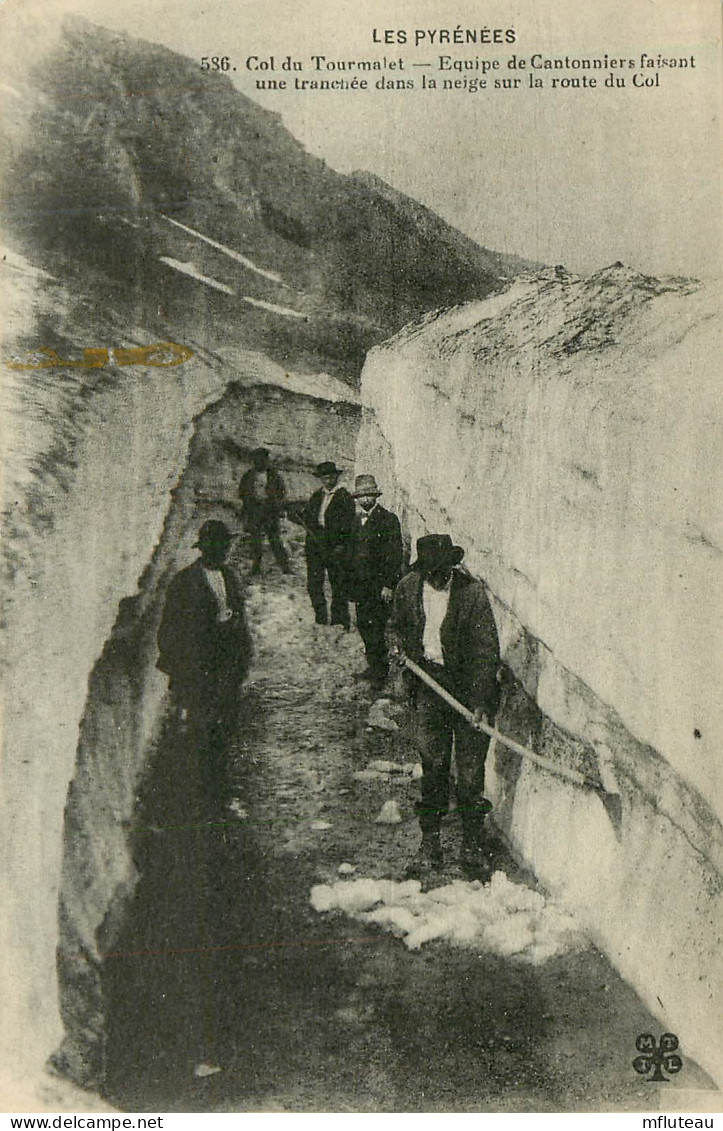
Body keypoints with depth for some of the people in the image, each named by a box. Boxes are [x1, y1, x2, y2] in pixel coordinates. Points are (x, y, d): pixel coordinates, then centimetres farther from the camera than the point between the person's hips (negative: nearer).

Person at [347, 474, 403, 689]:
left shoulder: (388, 520, -7)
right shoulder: (357, 520, 14)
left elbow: (395, 554, -11)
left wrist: (388, 584, -15)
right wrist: (351, 580, 14)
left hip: (379, 584, -7)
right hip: (360, 583, 7)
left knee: (376, 627, -6)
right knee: (363, 625, 10)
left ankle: (380, 672, 4)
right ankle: (373, 666, 23)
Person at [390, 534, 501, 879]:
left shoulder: (473, 592, -13)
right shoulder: (408, 587, 0)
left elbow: (487, 650, -13)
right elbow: (397, 626, 20)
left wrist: (480, 702, -18)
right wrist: (399, 644, -2)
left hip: (469, 686, -3)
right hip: (428, 681, 3)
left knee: (471, 769, 1)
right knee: (433, 765, 6)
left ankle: (473, 847, 16)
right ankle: (430, 844, 19)